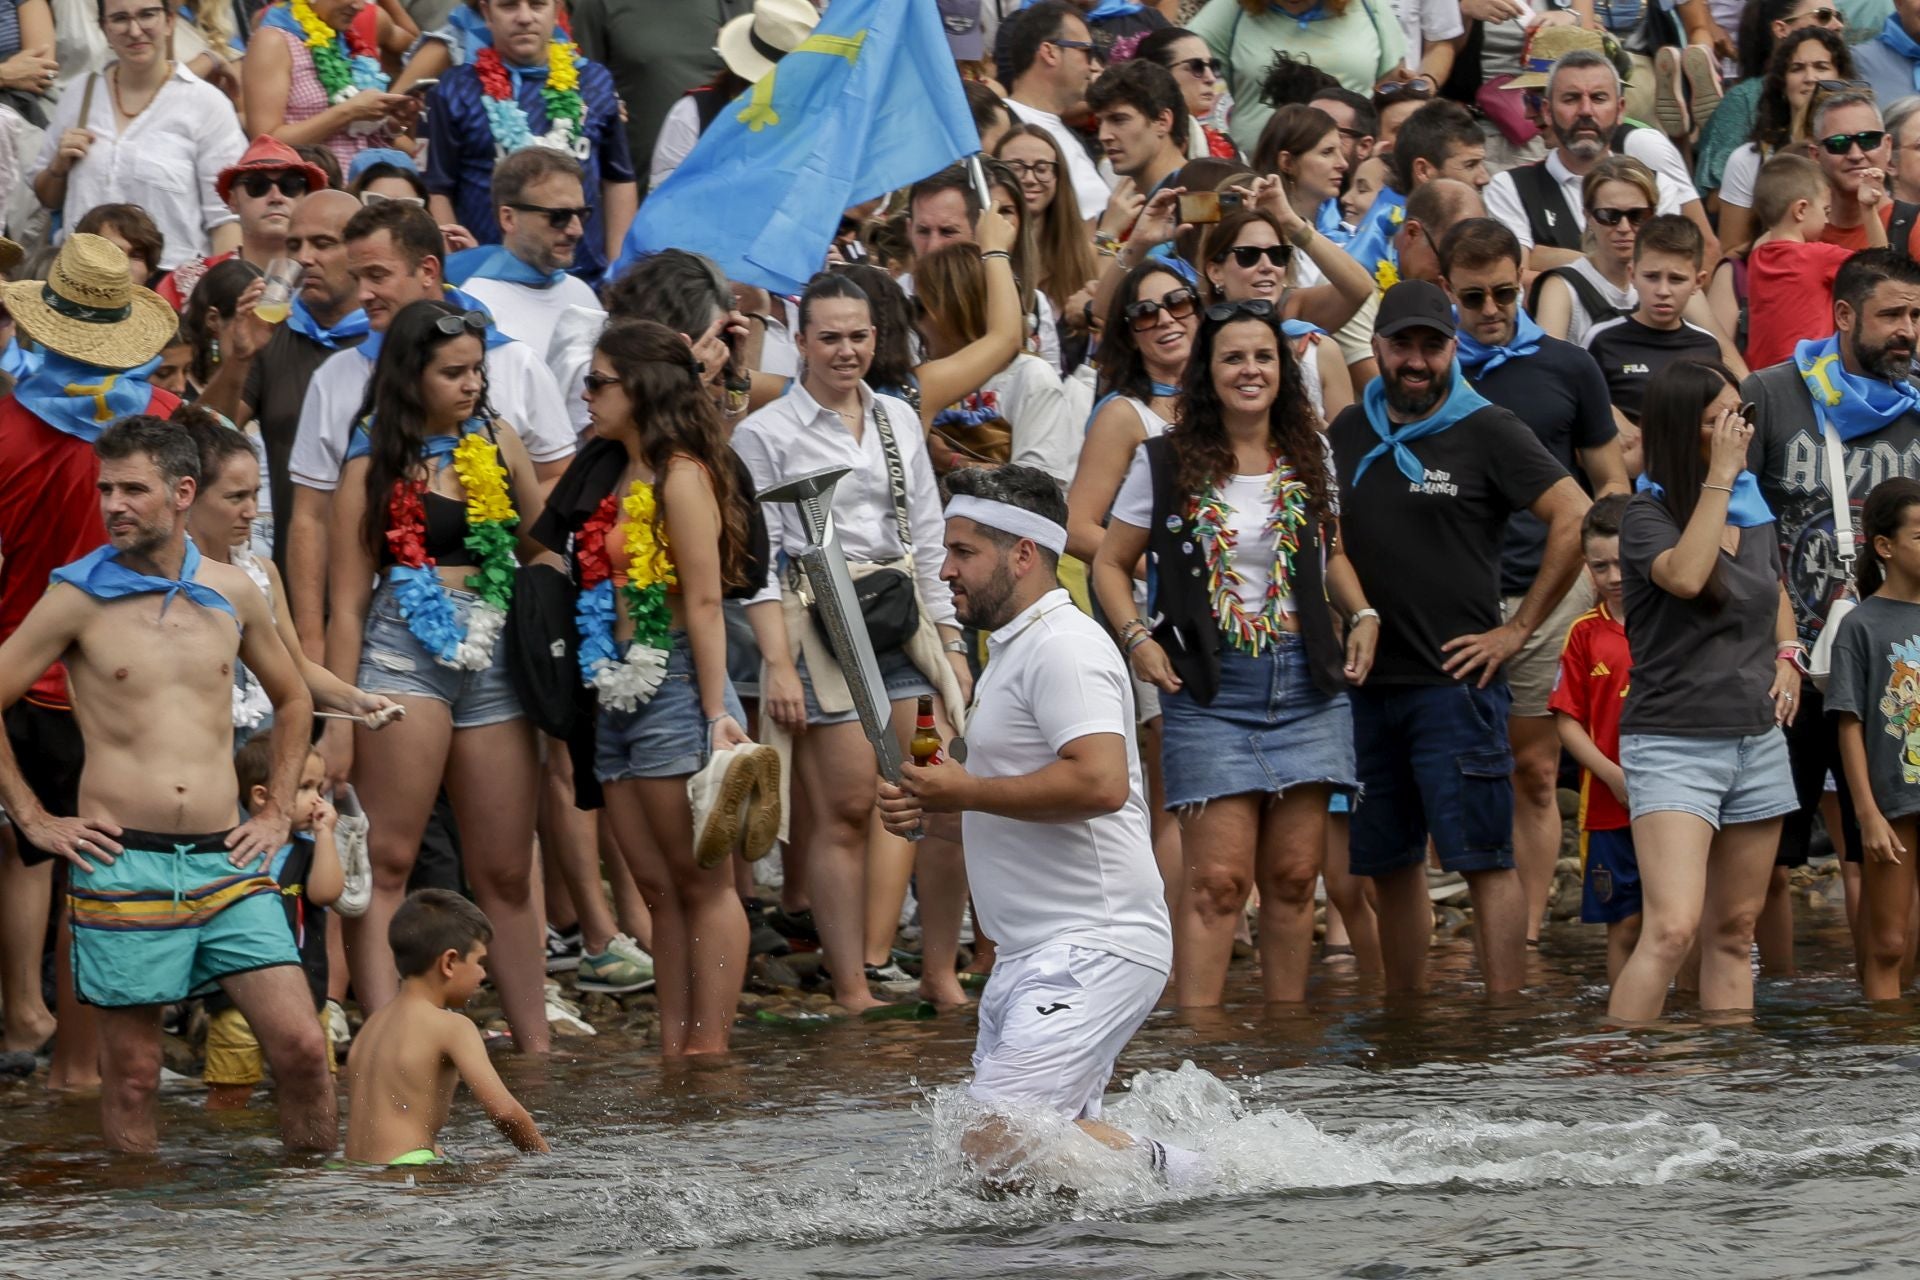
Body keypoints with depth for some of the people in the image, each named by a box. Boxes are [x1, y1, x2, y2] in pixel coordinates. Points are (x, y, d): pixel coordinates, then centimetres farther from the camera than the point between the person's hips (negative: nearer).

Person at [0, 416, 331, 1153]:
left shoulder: (230, 593, 9)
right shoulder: (79, 597, -1)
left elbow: (292, 700, 25)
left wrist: (277, 814, 17)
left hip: (225, 864, 3)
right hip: (121, 866, -3)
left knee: (300, 1046, -6)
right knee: (132, 1075, 2)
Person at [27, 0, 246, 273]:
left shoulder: (207, 104, -1)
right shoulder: (78, 99, 13)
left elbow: (225, 216, -6)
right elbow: (45, 199, 23)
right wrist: (59, 166, 3)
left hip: (174, 279, -3)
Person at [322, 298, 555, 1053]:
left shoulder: (498, 442, 12)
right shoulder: (377, 463, 0)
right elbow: (347, 602, -2)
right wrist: (337, 720, -7)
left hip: (494, 661, 5)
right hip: (405, 653, -5)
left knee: (505, 873, 9)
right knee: (387, 859, -10)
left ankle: (534, 1042, 14)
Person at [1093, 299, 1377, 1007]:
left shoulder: (1310, 459, 9)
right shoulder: (1166, 464, -1)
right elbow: (1110, 563, 6)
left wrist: (1363, 615, 6)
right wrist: (1137, 638, -10)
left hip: (1307, 684, 3)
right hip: (1211, 689, -3)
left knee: (1293, 875, 4)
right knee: (1217, 877, -11)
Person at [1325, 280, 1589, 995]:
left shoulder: (1487, 432, -2)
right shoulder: (1347, 434, 12)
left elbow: (1576, 519, -8)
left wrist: (1518, 631, -8)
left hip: (1454, 684, -5)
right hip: (1364, 686, 5)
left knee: (1484, 857, -8)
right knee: (1390, 863, 11)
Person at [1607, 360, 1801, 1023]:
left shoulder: (1754, 508, 11)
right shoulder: (1648, 514, -8)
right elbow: (1686, 576, -29)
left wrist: (1787, 656, 9)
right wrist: (1721, 475, -22)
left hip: (1757, 740, 7)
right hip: (1674, 743, -7)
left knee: (1733, 933, 10)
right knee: (1672, 930, -20)